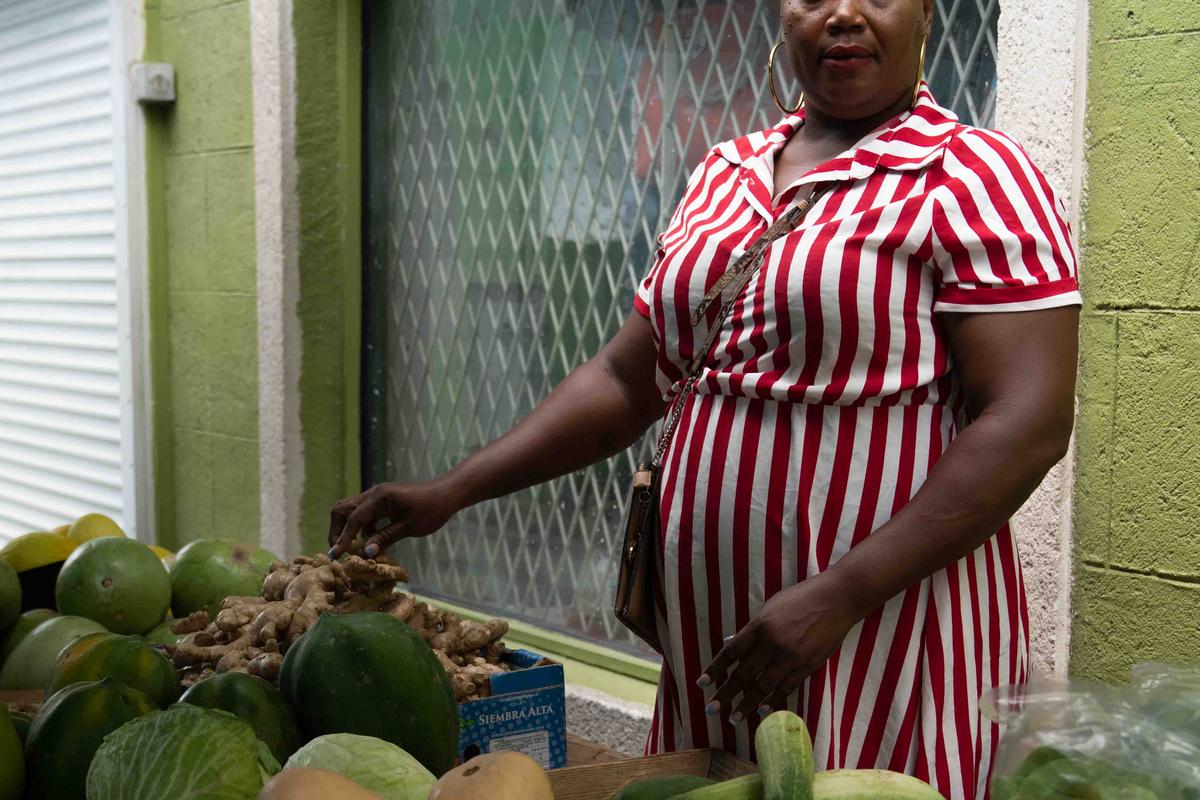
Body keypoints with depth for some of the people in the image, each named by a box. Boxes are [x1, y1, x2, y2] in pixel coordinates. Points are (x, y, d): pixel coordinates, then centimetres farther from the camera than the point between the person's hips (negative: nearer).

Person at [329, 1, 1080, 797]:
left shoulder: (976, 176, -7)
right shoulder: (723, 176, 12)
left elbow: (1031, 423, -15)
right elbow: (627, 377, 12)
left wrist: (840, 597, -22)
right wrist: (453, 490, 2)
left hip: (884, 633, -5)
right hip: (712, 631, 6)